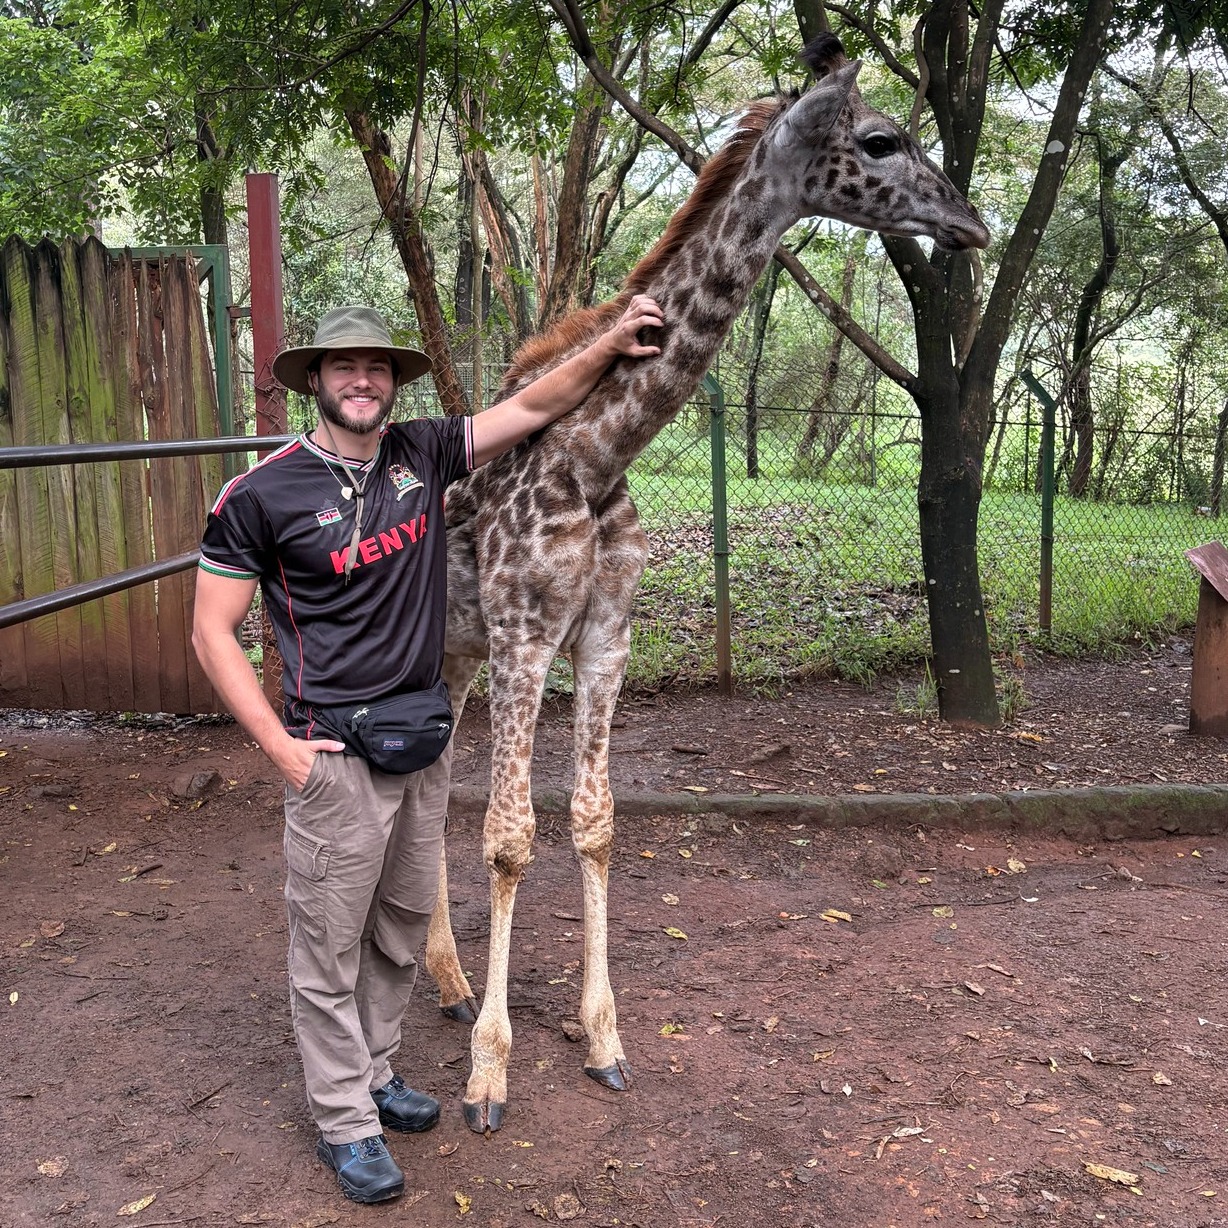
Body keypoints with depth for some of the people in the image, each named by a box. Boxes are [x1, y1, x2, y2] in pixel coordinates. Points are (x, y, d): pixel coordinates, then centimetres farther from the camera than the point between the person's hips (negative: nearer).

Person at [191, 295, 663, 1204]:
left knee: (404, 926, 18)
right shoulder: (262, 495, -10)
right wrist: (281, 746, -14)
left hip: (424, 739, 6)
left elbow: (531, 408, 3)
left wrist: (609, 345, -12)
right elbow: (213, 633, -7)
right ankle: (346, 1122, 22)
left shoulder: (424, 455, 2)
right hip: (338, 751, -5)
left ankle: (374, 1071, 38)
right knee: (330, 943, 5)